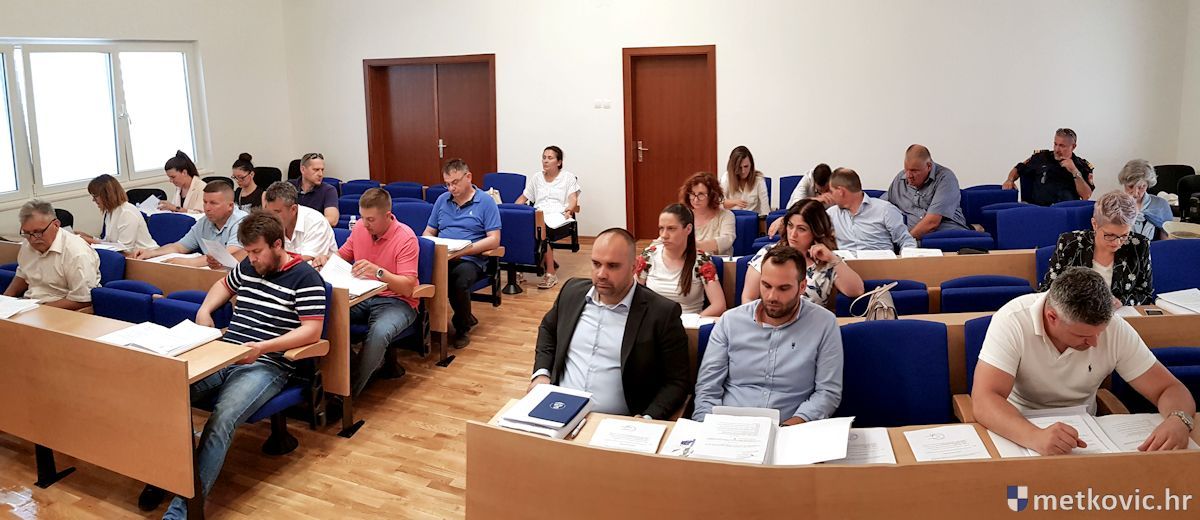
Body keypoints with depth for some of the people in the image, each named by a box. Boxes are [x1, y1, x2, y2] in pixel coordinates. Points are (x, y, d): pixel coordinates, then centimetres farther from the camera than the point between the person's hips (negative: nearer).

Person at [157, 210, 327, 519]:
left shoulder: (305, 278, -5)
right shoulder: (247, 267, 16)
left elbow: (312, 331, -11)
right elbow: (224, 285, 39)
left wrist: (263, 347, -21)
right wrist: (204, 311, 18)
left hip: (266, 366, -6)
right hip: (222, 354, 6)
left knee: (221, 421, -33)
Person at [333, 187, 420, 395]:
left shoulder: (405, 238, -14)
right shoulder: (360, 228, 4)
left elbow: (407, 287, -18)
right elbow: (342, 256, 21)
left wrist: (378, 271, -33)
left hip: (396, 301, -6)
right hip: (362, 296, 6)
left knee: (380, 332, -37)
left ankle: (349, 391, -22)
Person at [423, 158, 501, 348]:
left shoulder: (485, 201, 3)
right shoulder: (442, 200, 19)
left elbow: (494, 240, -4)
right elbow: (428, 232, 23)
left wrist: (463, 250, -15)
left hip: (470, 259, -4)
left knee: (459, 279, -38)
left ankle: (462, 328, -5)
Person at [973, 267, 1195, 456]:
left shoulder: (1115, 328, -13)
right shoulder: (1012, 321, -24)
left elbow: (1170, 389, -7)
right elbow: (984, 399, -32)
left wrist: (1178, 420, -30)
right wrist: (1035, 437, -50)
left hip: (1082, 435, 4)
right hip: (1017, 432, -4)